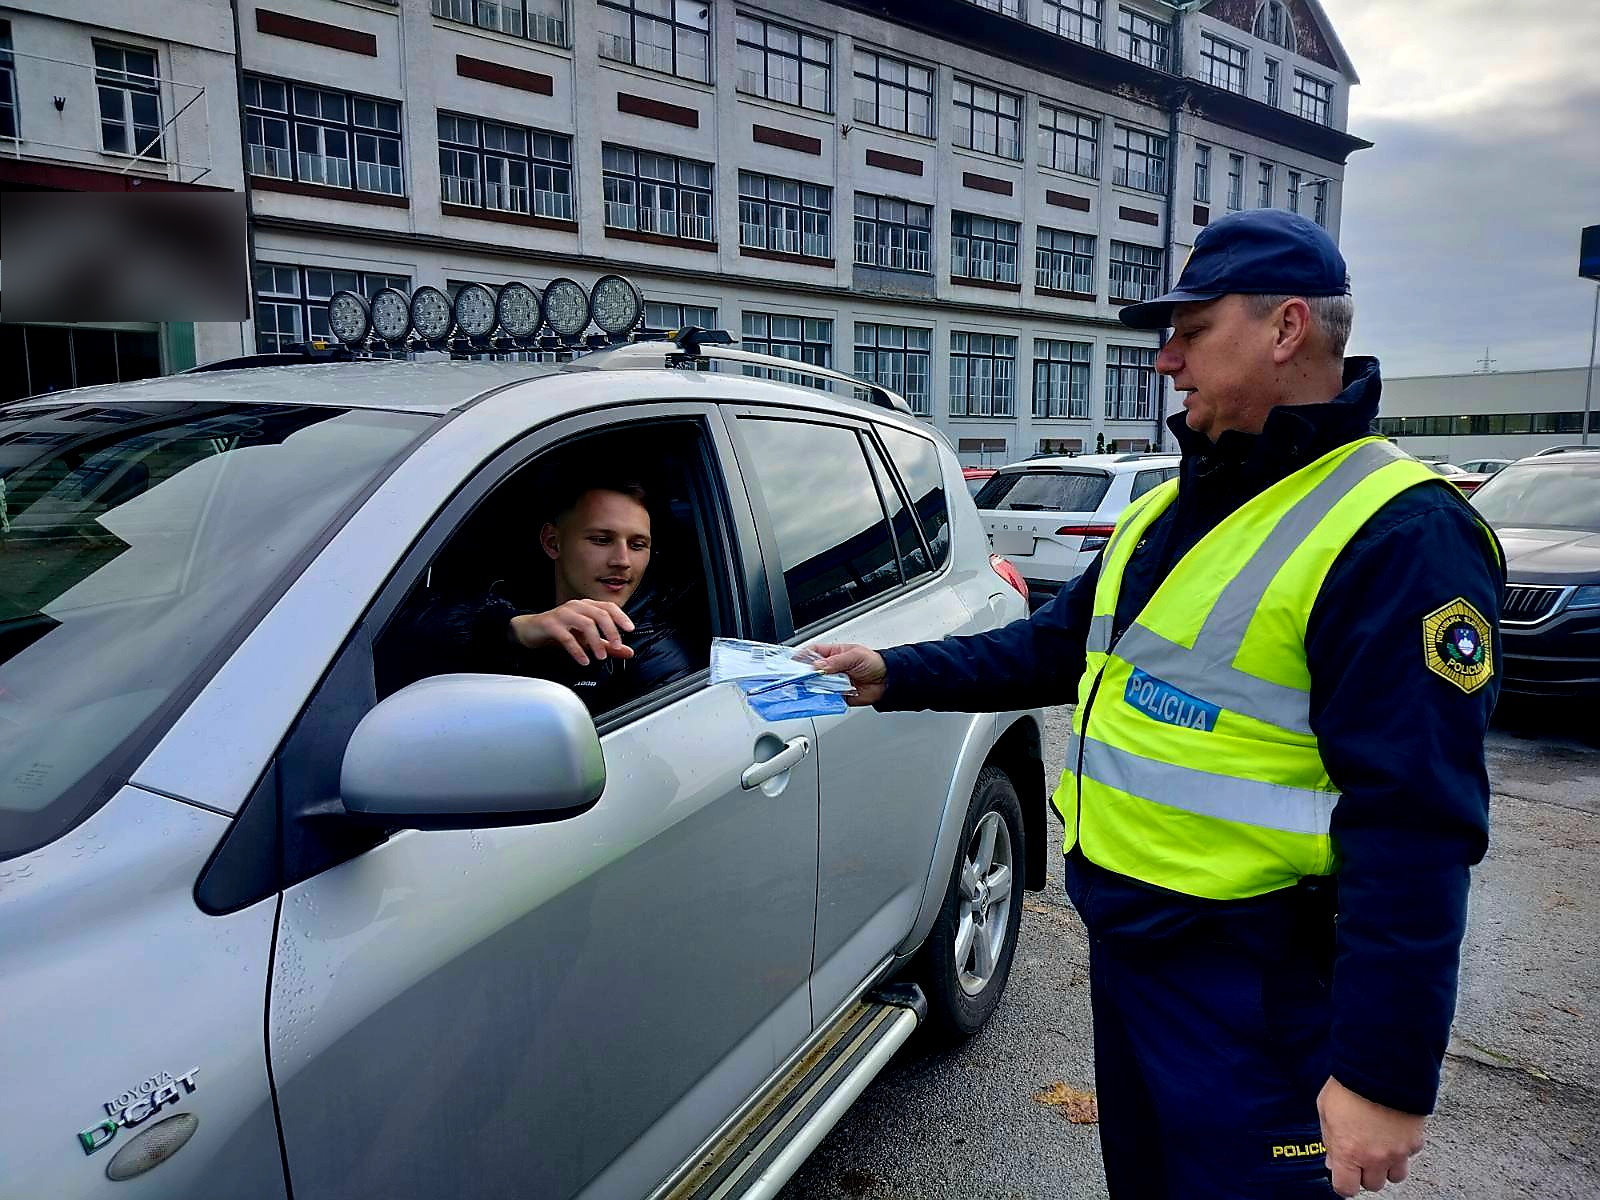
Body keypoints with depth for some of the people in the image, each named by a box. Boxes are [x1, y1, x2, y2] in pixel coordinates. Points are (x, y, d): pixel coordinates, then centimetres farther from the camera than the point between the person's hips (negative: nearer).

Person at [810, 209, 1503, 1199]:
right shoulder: (1172, 508, 8)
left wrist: (1386, 1074, -23)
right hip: (1122, 940, 8)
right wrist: (898, 677, 8)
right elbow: (1060, 644, 15)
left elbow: (1414, 825, -24)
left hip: (1253, 987, -8)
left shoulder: (1400, 538, -20)